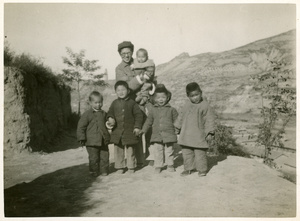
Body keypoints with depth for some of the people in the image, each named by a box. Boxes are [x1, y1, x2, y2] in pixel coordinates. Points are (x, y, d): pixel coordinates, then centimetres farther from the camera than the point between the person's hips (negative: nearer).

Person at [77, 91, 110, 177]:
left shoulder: (103, 113, 10)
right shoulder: (87, 114, -5)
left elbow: (106, 124, 24)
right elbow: (81, 126, -5)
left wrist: (108, 136, 19)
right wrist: (82, 138, -9)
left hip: (103, 141, 4)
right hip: (92, 141, -4)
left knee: (104, 157, 7)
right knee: (94, 158, 2)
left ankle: (104, 171, 21)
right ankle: (94, 172, 17)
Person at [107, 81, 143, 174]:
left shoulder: (132, 103, -1)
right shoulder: (114, 103, 7)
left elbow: (138, 115, -1)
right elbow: (110, 112, 11)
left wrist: (137, 126, -8)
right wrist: (110, 118, -12)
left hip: (130, 131, -2)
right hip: (117, 131, 2)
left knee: (130, 150, 8)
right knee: (118, 150, 6)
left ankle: (131, 167, 21)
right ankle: (120, 167, 18)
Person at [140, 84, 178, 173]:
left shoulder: (171, 110, 2)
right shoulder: (153, 110, 8)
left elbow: (177, 120, 7)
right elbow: (148, 122, 12)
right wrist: (143, 130, 7)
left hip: (169, 135, -1)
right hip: (157, 135, 2)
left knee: (169, 151, 6)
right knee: (157, 151, 4)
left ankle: (170, 165, 22)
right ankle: (158, 166, 17)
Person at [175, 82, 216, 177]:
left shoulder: (205, 105, -7)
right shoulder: (186, 105, 9)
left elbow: (210, 120, -7)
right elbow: (181, 117, 20)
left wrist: (209, 133, -11)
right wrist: (178, 127, 21)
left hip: (199, 135, -5)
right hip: (186, 135, 5)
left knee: (200, 153, 1)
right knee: (186, 153, 10)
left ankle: (202, 169, 16)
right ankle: (188, 168, 24)